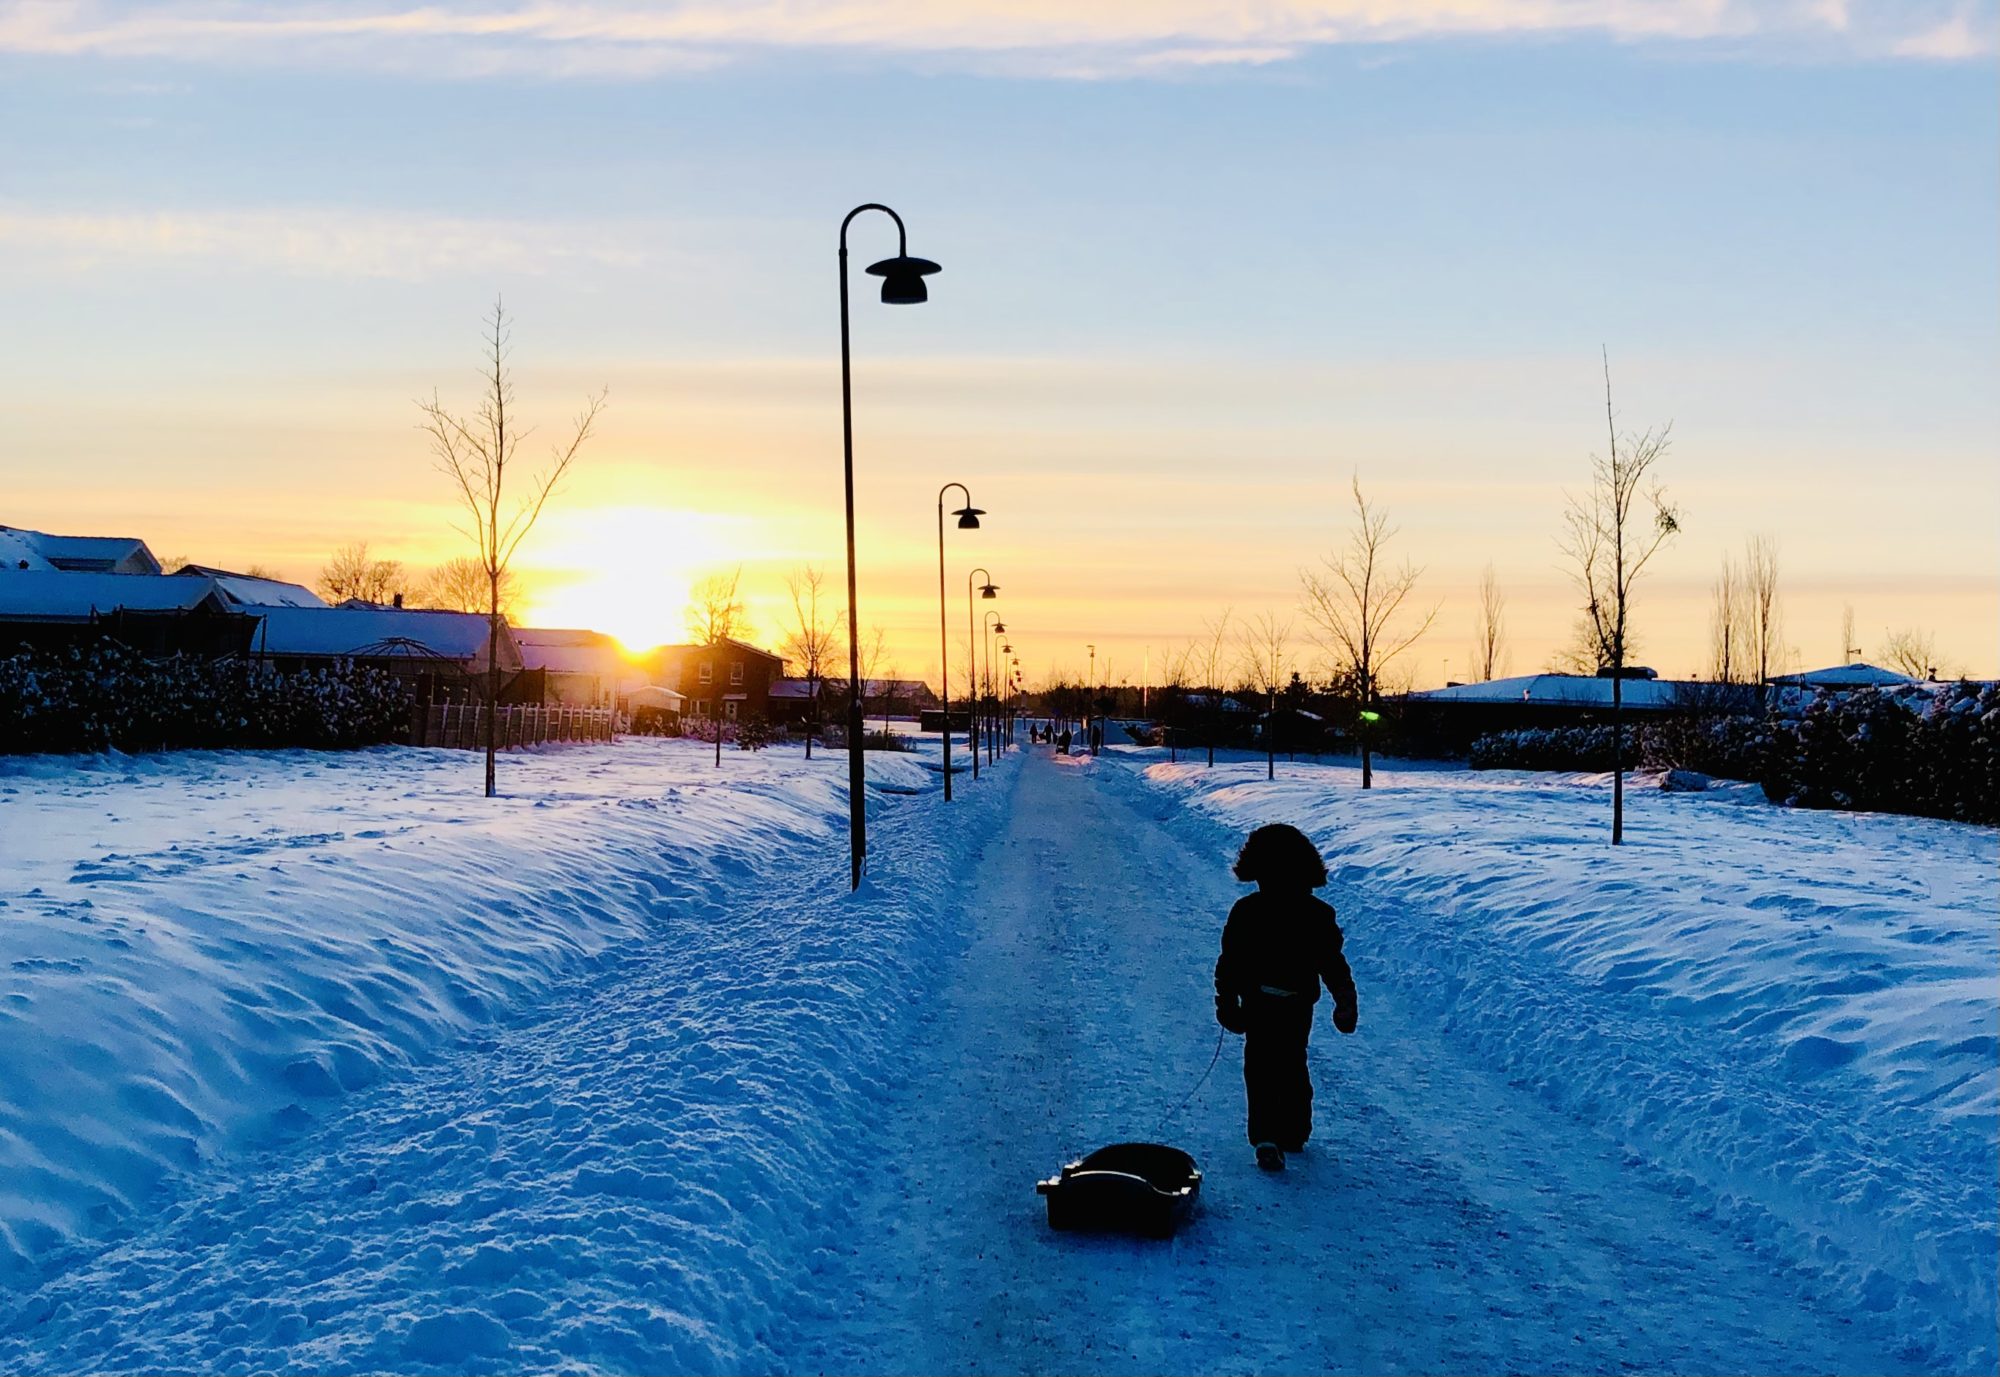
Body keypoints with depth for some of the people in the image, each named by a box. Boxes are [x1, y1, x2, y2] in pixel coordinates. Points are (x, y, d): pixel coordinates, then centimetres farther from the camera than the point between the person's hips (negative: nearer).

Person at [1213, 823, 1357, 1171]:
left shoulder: (1246, 911, -11)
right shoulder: (1318, 914, -7)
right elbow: (1333, 964, -1)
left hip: (1258, 1004, -1)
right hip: (1299, 1005, 1)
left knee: (1260, 1070, 3)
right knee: (1293, 1067, 17)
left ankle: (1266, 1138, -10)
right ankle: (1294, 1134, 26)